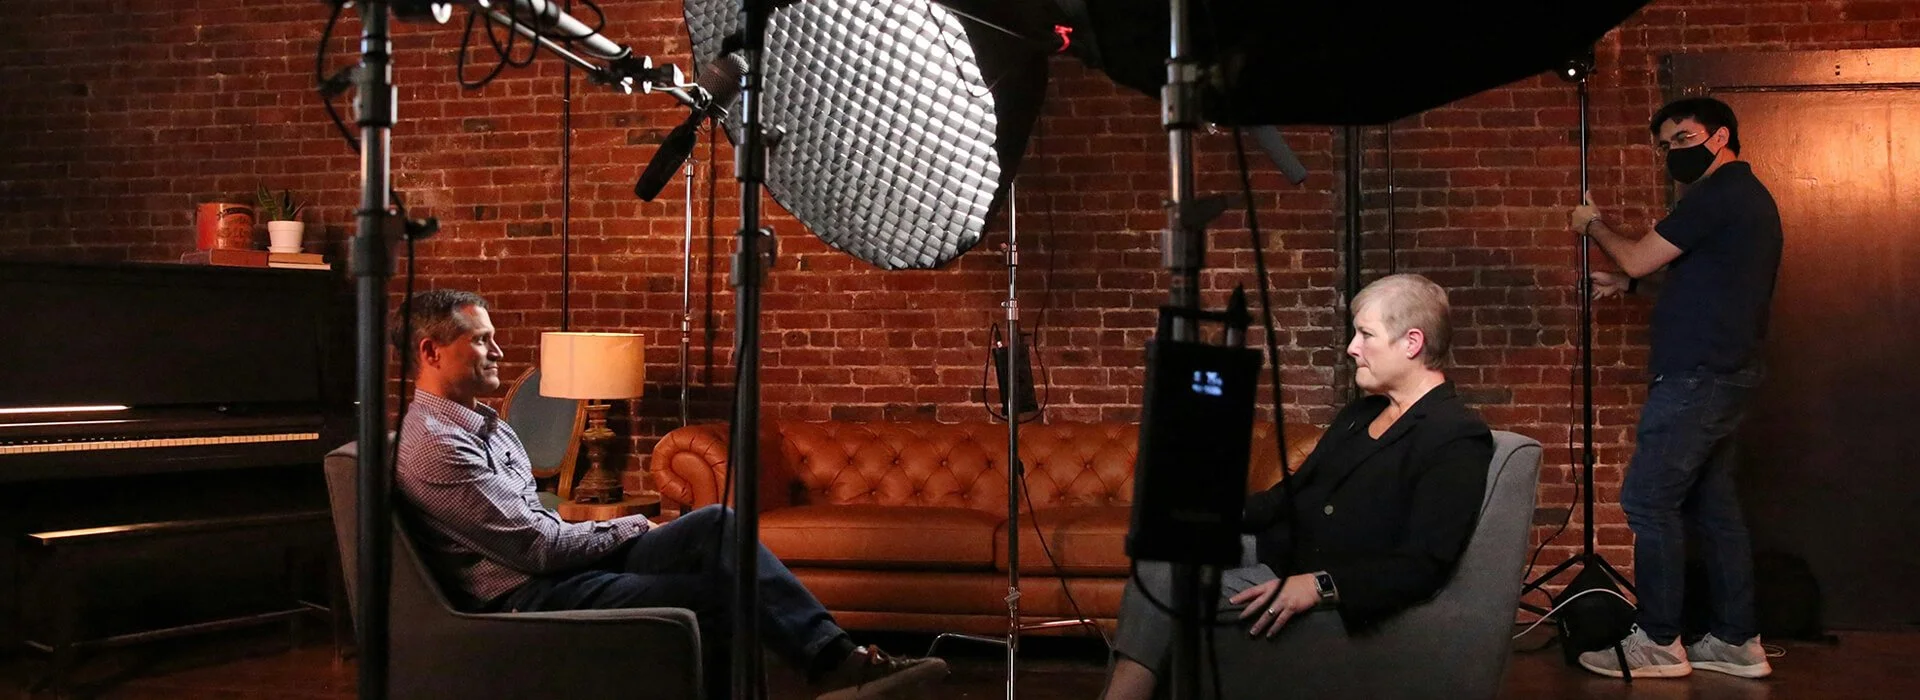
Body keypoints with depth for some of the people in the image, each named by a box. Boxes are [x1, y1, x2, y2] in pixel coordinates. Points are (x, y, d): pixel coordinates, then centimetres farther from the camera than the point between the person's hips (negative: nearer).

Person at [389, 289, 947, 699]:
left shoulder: (483, 423, 19)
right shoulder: (433, 445, -15)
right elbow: (536, 548, -19)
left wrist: (618, 531, 4)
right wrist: (630, 528, -5)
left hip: (565, 563, 9)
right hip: (529, 598, -9)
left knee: (715, 524, -12)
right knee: (716, 594, -21)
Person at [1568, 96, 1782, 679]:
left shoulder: (1718, 194, -13)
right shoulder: (1748, 195, 20)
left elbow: (1638, 259, -10)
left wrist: (1593, 226, 8)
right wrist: (1626, 283, 19)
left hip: (1697, 377, -11)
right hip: (1727, 373, 11)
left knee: (1648, 501, -7)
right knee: (1712, 503, 13)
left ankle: (1658, 643, -2)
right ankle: (1738, 641, 16)